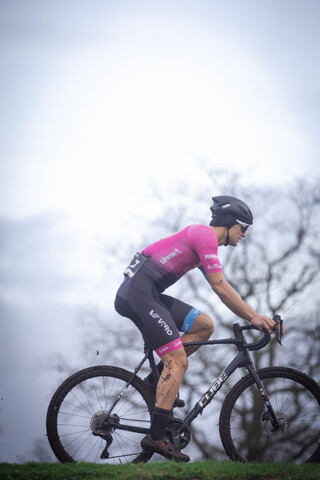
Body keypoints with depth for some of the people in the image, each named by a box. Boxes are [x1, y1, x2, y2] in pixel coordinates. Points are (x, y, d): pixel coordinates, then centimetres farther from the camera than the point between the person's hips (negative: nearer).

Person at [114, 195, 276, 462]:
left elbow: (220, 288, 24)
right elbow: (220, 287, -14)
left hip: (149, 294, 10)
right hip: (138, 292, -10)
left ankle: (158, 379, 10)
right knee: (178, 360, -13)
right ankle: (156, 437, -15)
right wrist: (253, 316, -11)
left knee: (204, 325, 9)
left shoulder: (203, 238, 22)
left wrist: (255, 316, 18)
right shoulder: (205, 235, -8)